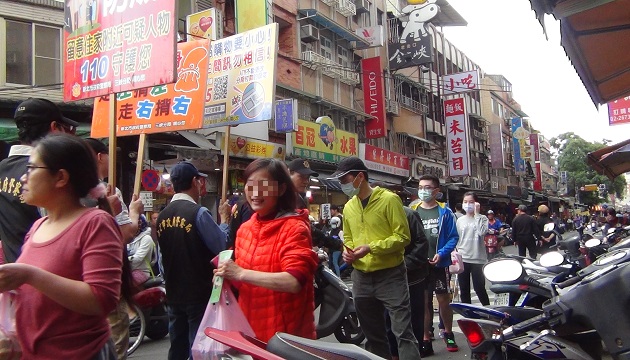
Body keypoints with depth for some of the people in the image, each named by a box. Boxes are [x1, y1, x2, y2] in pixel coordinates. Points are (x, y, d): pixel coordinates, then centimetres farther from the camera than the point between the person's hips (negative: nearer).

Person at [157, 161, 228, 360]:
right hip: (199, 293, -6)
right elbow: (221, 246, -16)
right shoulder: (198, 212, -17)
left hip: (174, 293, 6)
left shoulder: (163, 215, 4)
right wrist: (224, 221, -1)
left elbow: (163, 254, 13)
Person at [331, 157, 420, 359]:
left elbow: (403, 236, -13)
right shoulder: (348, 207, 10)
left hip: (390, 276, -6)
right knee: (373, 335, 17)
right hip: (361, 278, 6)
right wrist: (347, 251, -2)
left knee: (403, 332, -5)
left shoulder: (389, 199, -9)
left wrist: (371, 248, -23)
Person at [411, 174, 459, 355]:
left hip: (439, 264, -1)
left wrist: (441, 254, -17)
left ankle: (448, 334, 30)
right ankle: (426, 340, 18)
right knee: (424, 302, 8)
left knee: (444, 300, 9)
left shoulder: (445, 212, -2)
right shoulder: (412, 211, 3)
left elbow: (453, 237, -4)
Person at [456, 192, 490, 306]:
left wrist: (477, 213, -17)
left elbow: (482, 232, -22)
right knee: (464, 290, 10)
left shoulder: (482, 218, -2)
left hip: (477, 259, -4)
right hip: (462, 259, 4)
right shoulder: (460, 220, 10)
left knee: (479, 289, 2)